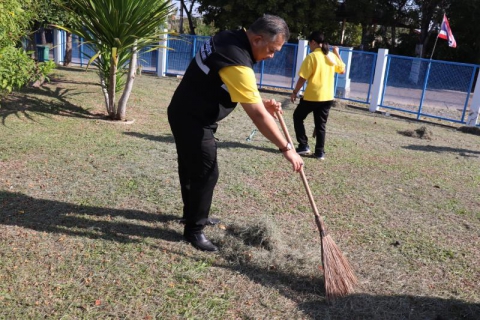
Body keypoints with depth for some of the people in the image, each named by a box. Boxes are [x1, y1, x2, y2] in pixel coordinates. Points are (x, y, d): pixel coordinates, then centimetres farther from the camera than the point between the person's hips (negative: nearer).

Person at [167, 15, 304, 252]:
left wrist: (262, 103, 2)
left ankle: (193, 213, 39)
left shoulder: (230, 38, 0)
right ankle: (194, 230, 11)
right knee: (206, 172, -3)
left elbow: (241, 92, 16)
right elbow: (258, 116, -29)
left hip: (188, 114, 10)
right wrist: (286, 149, -22)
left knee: (192, 167, 21)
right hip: (193, 119, -10)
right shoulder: (237, 62, -30)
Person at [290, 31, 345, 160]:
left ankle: (303, 146, 8)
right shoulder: (332, 56, 6)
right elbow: (342, 70, 22)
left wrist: (294, 92, -3)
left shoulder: (312, 57, -12)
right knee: (321, 124, 13)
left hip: (312, 96, -5)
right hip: (327, 97, 6)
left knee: (298, 117, 14)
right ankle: (320, 152, 11)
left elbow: (302, 78, -14)